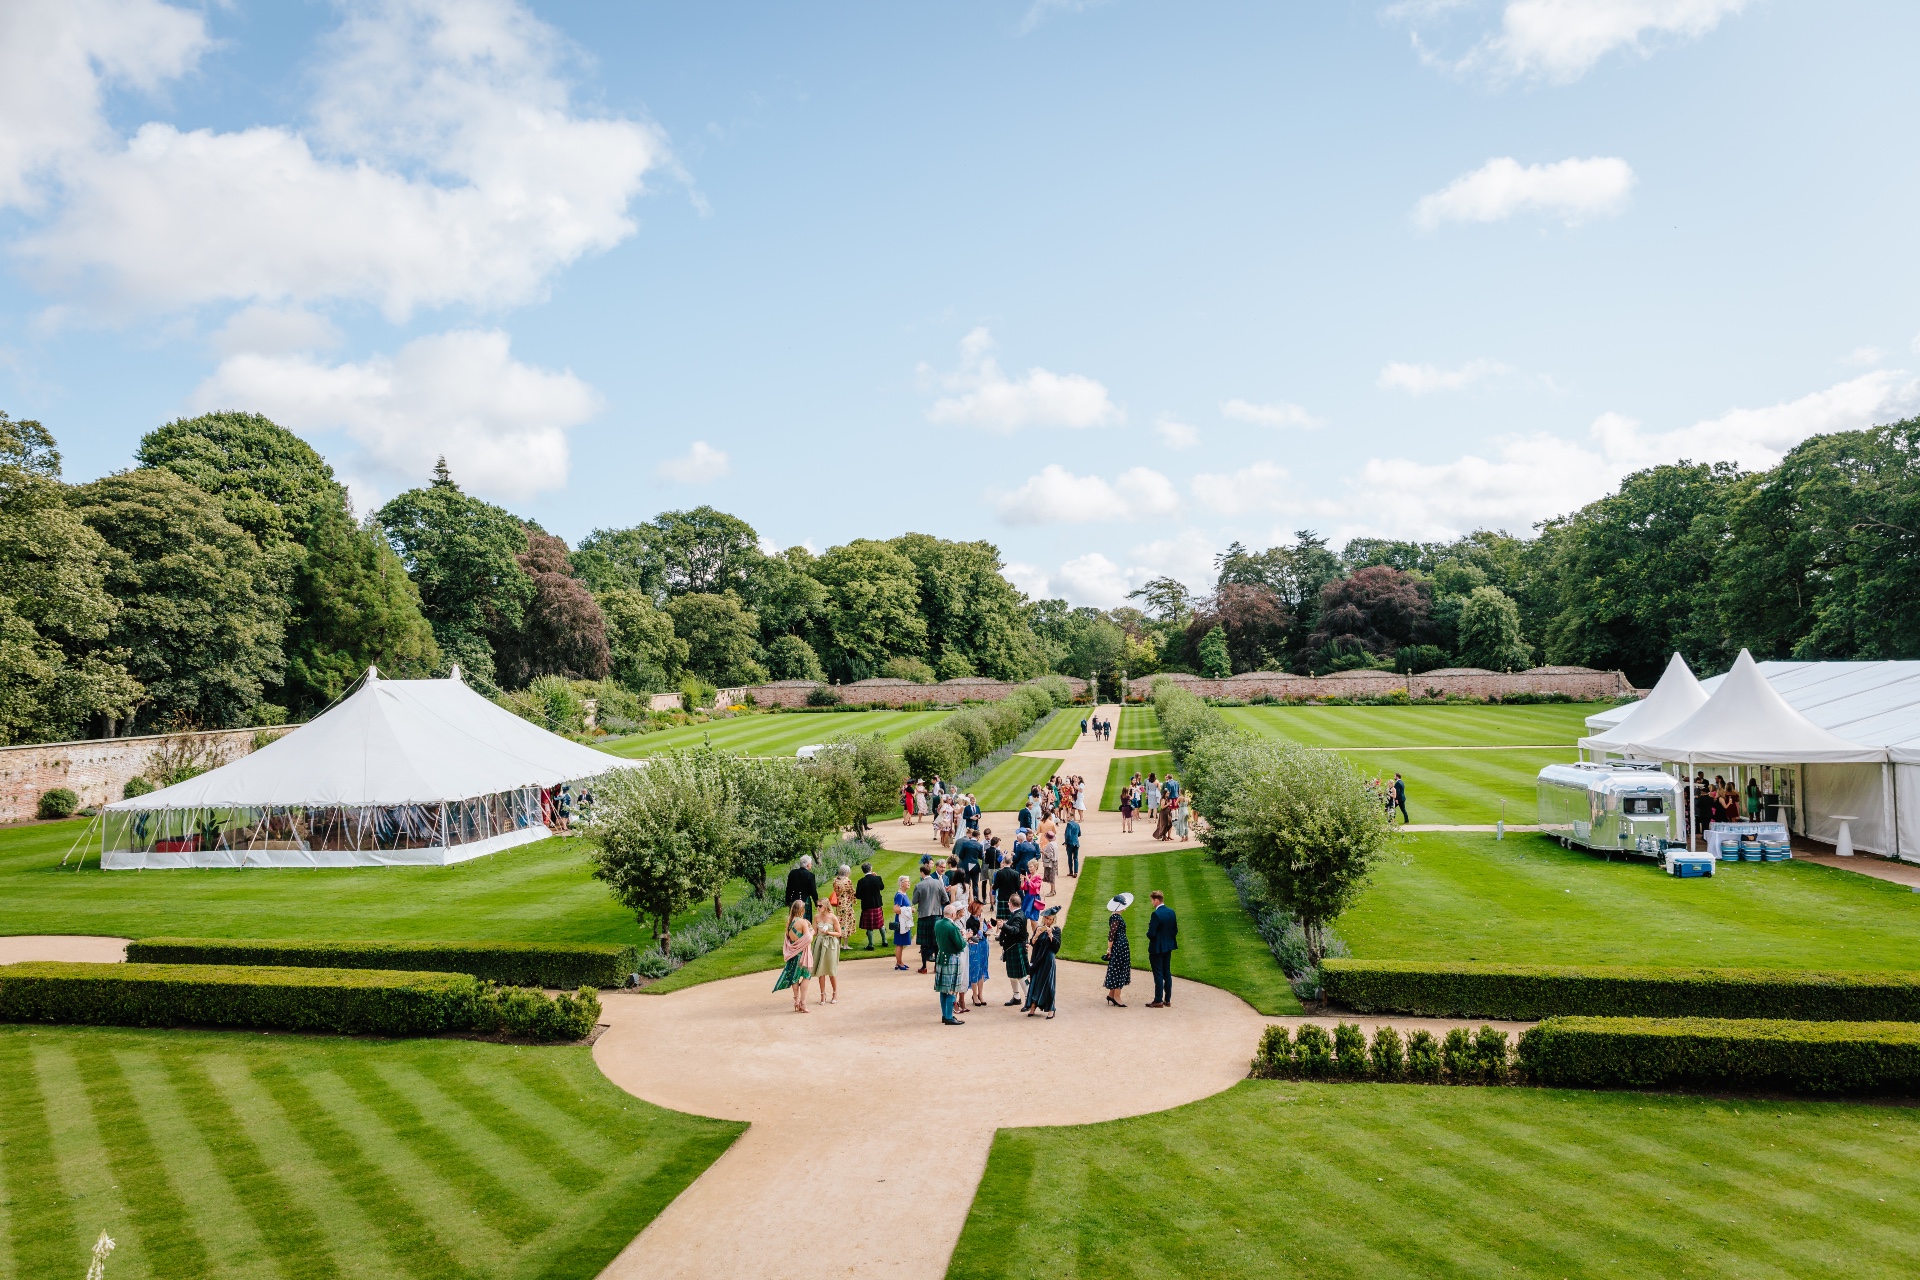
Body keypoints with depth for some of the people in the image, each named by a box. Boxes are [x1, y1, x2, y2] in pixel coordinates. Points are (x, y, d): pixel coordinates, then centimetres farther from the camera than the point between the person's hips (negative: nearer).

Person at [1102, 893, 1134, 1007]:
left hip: (1122, 947, 10)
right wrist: (1109, 949, -17)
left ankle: (1111, 994, 22)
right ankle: (1116, 997, 5)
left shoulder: (1116, 916, 11)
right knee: (1119, 970, -2)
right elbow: (1111, 935, -21)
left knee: (1116, 971, 15)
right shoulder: (1116, 918, -20)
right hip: (1119, 947, -10)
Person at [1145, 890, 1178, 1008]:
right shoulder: (1171, 912, 2)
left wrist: (1149, 936, -2)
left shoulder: (1156, 914, -22)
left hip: (1157, 948, -8)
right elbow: (1175, 930, 8)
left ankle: (1158, 1001, 4)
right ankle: (1167, 999, 20)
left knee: (1158, 974, -1)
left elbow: (1151, 933, -23)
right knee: (1167, 973, 14)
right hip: (1168, 946, 8)